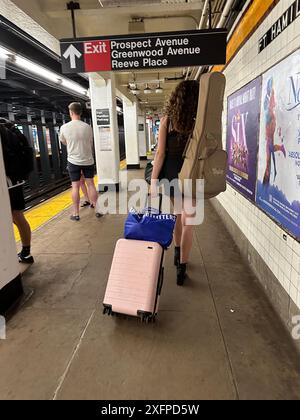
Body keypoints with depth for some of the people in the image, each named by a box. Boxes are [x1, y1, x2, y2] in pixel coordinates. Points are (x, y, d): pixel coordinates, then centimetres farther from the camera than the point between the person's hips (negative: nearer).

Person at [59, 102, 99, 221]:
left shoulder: (64, 127, -6)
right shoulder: (87, 127, -5)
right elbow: (91, 143, 6)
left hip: (73, 161, -1)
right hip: (88, 160, 1)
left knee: (75, 186, 5)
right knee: (91, 184, 10)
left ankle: (76, 214, 10)